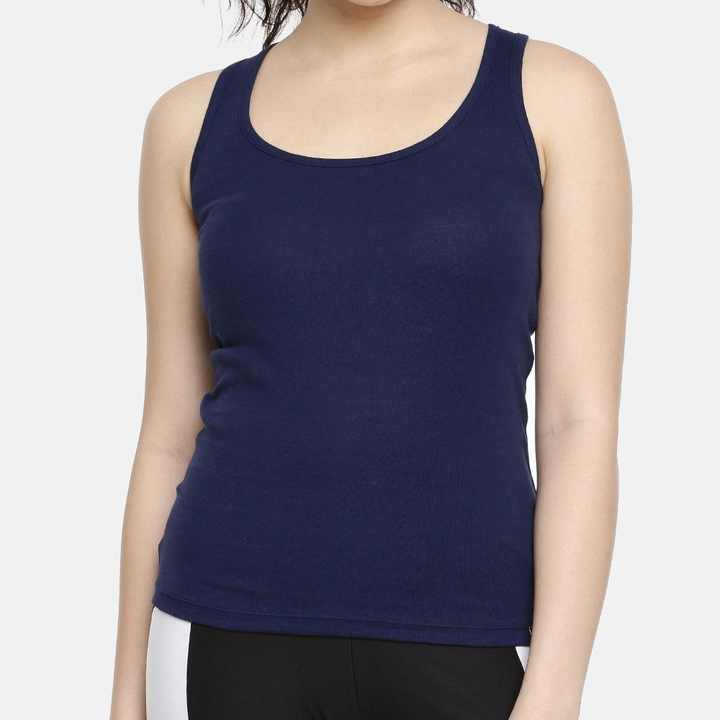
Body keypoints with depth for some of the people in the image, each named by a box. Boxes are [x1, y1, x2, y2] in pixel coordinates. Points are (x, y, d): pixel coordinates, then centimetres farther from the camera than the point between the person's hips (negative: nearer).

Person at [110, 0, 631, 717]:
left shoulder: (554, 97, 0)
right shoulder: (196, 122, 6)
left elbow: (582, 422, -6)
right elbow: (171, 433, 8)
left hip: (458, 652, -1)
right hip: (242, 648, 1)